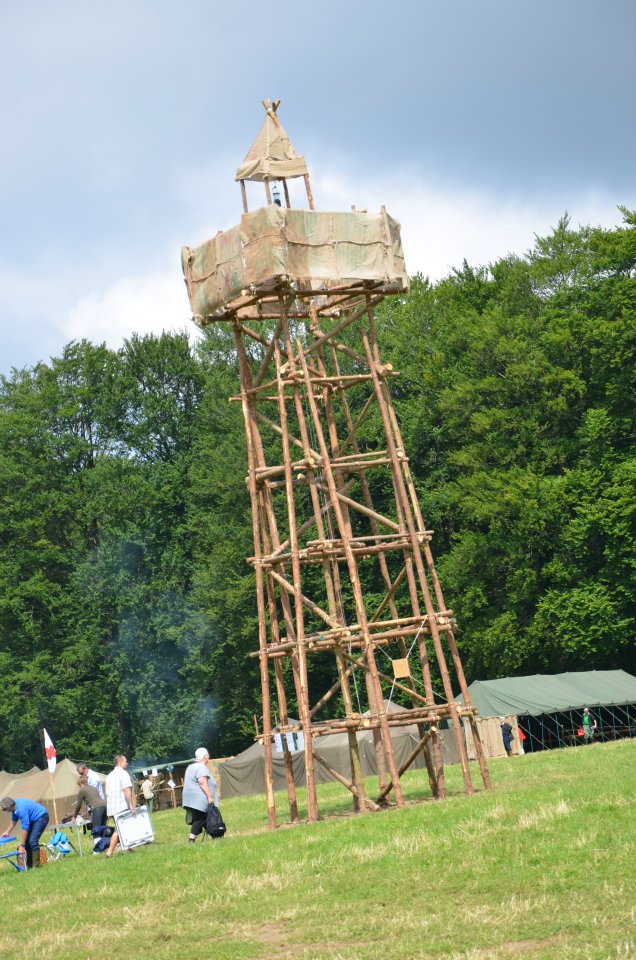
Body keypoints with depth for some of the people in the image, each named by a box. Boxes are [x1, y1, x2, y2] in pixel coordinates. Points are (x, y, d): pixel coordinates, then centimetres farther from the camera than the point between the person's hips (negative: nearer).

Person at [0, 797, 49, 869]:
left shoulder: (21, 810, -33)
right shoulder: (15, 806, -5)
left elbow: (25, 828, -30)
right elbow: (14, 820, 16)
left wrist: (22, 845, -26)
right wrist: (7, 832, 18)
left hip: (41, 817, -10)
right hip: (33, 818, 10)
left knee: (32, 841, -19)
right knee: (27, 841, 5)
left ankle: (36, 865, -13)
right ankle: (29, 864, 12)